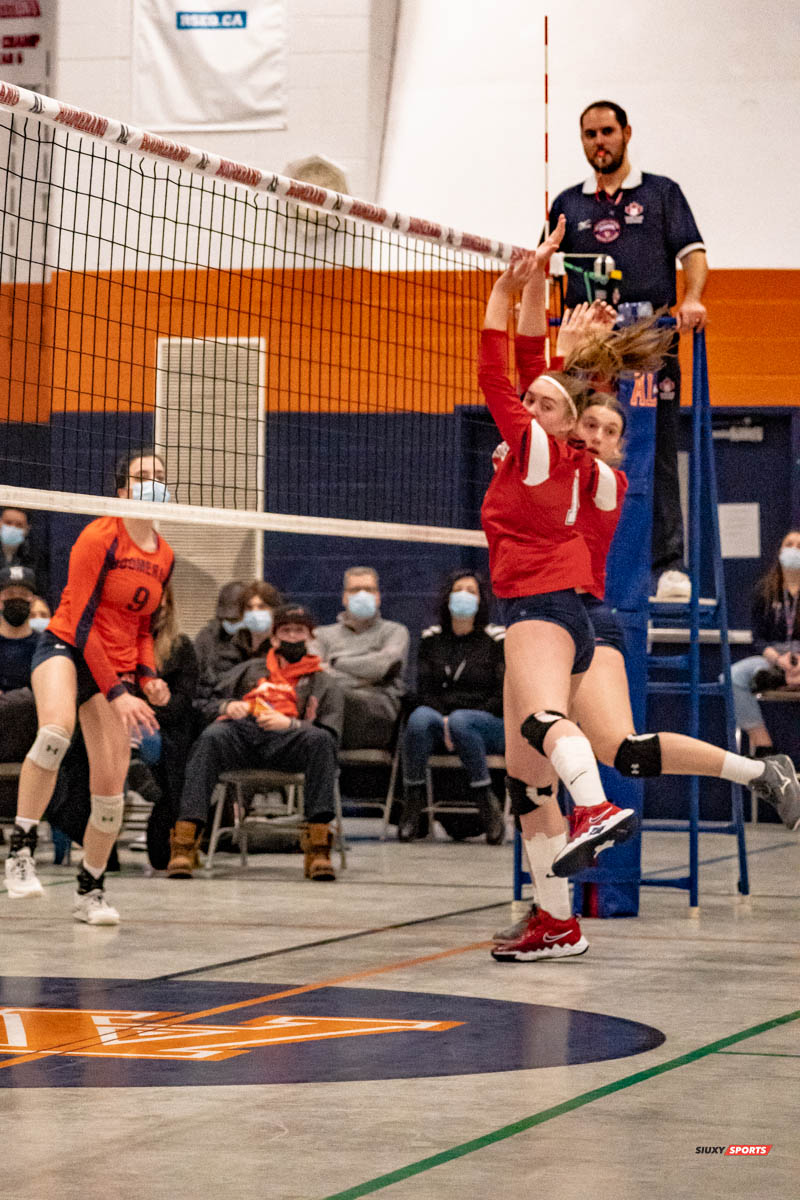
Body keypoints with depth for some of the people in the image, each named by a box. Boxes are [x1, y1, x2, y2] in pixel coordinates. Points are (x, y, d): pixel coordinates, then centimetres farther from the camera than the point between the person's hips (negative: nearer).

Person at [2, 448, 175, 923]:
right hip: (66, 649, -6)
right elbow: (81, 623, -15)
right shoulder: (100, 537, -12)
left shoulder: (165, 557, 8)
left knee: (112, 785, -2)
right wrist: (116, 694, -19)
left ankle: (91, 891, 17)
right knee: (56, 731, -38)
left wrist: (148, 678, 1)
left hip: (118, 667, 6)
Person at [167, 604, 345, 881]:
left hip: (285, 739, -1)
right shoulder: (250, 669, 35)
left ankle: (318, 848, -39)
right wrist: (228, 706, 1)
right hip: (240, 731, 1)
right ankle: (184, 842, -46)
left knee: (319, 740, -35)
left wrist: (289, 723, -11)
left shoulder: (323, 683, 26)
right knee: (210, 738, -35)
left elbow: (330, 733, 8)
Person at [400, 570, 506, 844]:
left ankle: (485, 799, -27)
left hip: (489, 724, -2)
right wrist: (444, 724, -13)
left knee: (460, 721, -37)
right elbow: (424, 691, 8)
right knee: (420, 717, -33)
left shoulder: (496, 639, 6)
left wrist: (457, 721, -13)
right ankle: (413, 798, -26)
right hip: (440, 718, 2)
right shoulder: (431, 639, 15)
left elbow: (503, 696, -1)